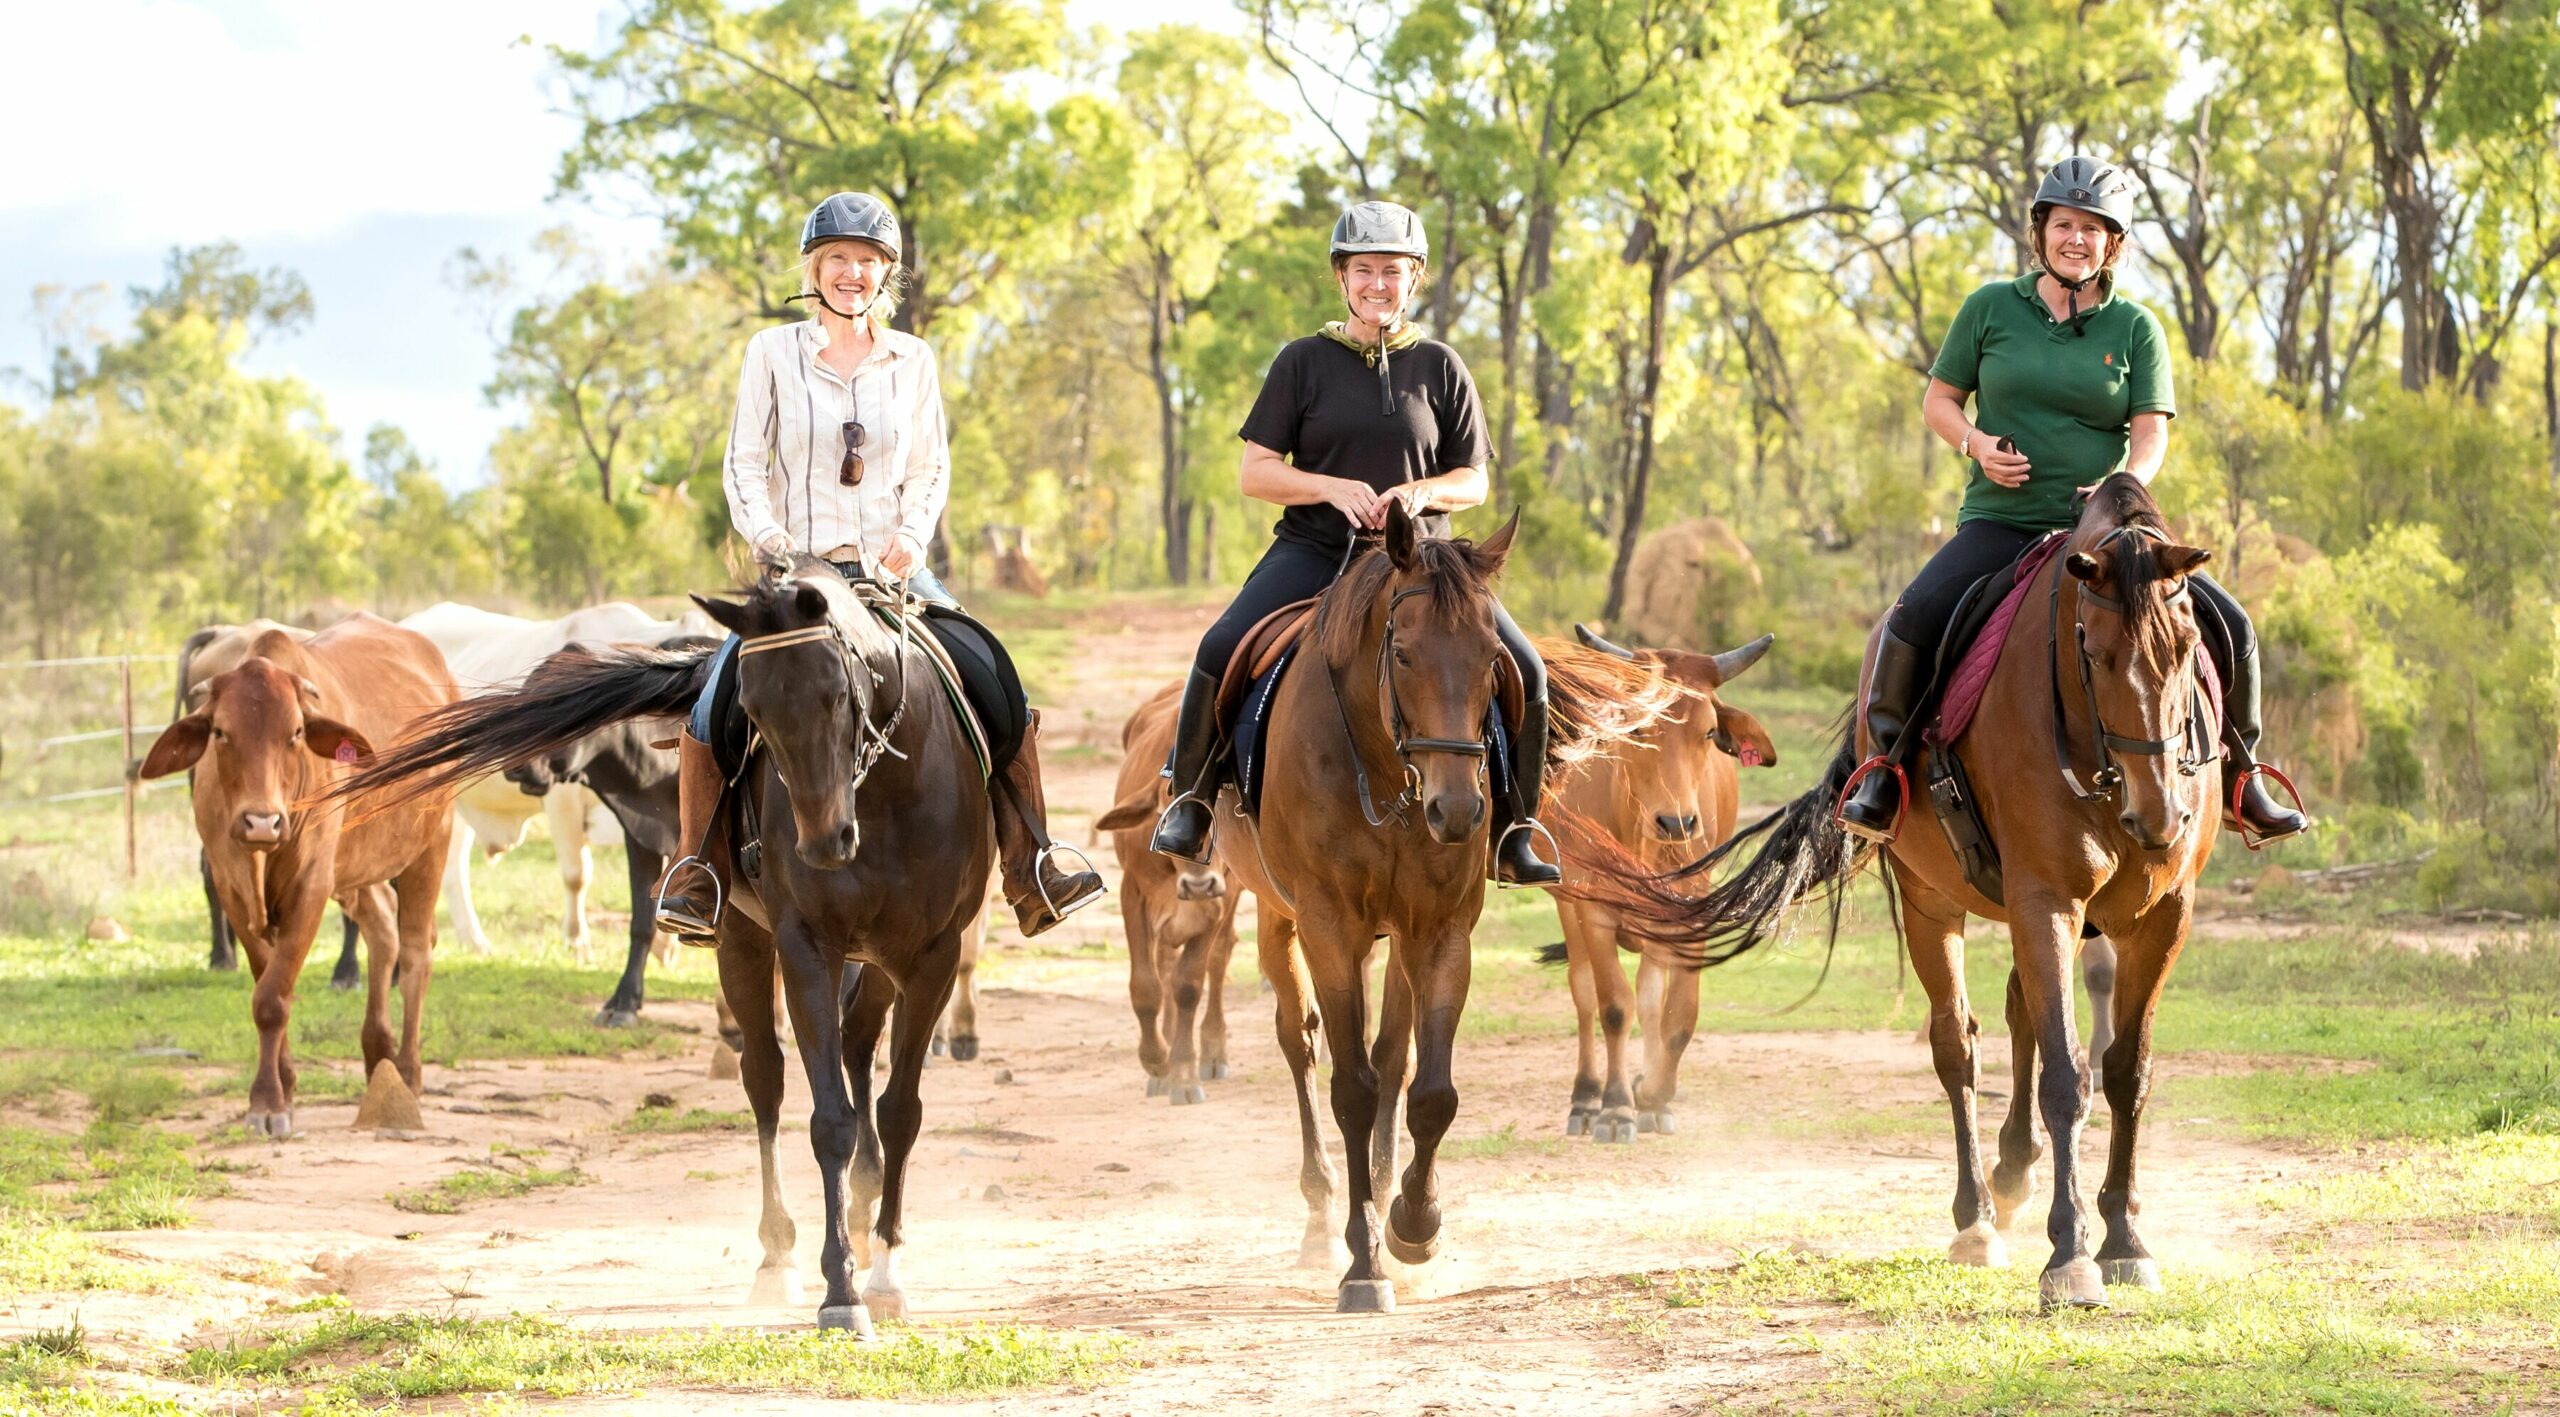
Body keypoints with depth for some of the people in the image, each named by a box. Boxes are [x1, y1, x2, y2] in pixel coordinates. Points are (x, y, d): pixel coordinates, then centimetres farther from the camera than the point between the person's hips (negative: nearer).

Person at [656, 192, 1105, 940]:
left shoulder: (913, 360, 9)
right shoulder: (773, 353, 3)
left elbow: (930, 466, 11)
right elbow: (744, 464, 2)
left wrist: (912, 532, -7)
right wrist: (768, 537, -14)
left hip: (891, 569, 2)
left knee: (999, 683, -13)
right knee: (716, 699, -23)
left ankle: (1030, 875, -7)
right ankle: (697, 873, -9)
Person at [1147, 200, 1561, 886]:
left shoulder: (1440, 367, 8)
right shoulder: (1305, 361, 5)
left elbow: (1474, 480, 9)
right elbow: (1254, 471, 3)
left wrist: (1420, 493, -13)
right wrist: (1334, 488, -14)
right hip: (1312, 550, -1)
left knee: (1523, 670, -15)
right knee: (1221, 650, -27)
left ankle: (1512, 833, 2)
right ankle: (1189, 800, -5)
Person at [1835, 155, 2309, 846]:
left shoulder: (2135, 328, 6)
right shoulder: (1992, 307, 6)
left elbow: (2151, 431, -2)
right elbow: (1938, 399, 12)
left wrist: (2123, 487, -24)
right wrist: (1978, 445, -9)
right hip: (2001, 521, -1)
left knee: (2228, 627, -9)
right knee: (1916, 616, -29)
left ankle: (2239, 776, 12)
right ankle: (1884, 765, -11)